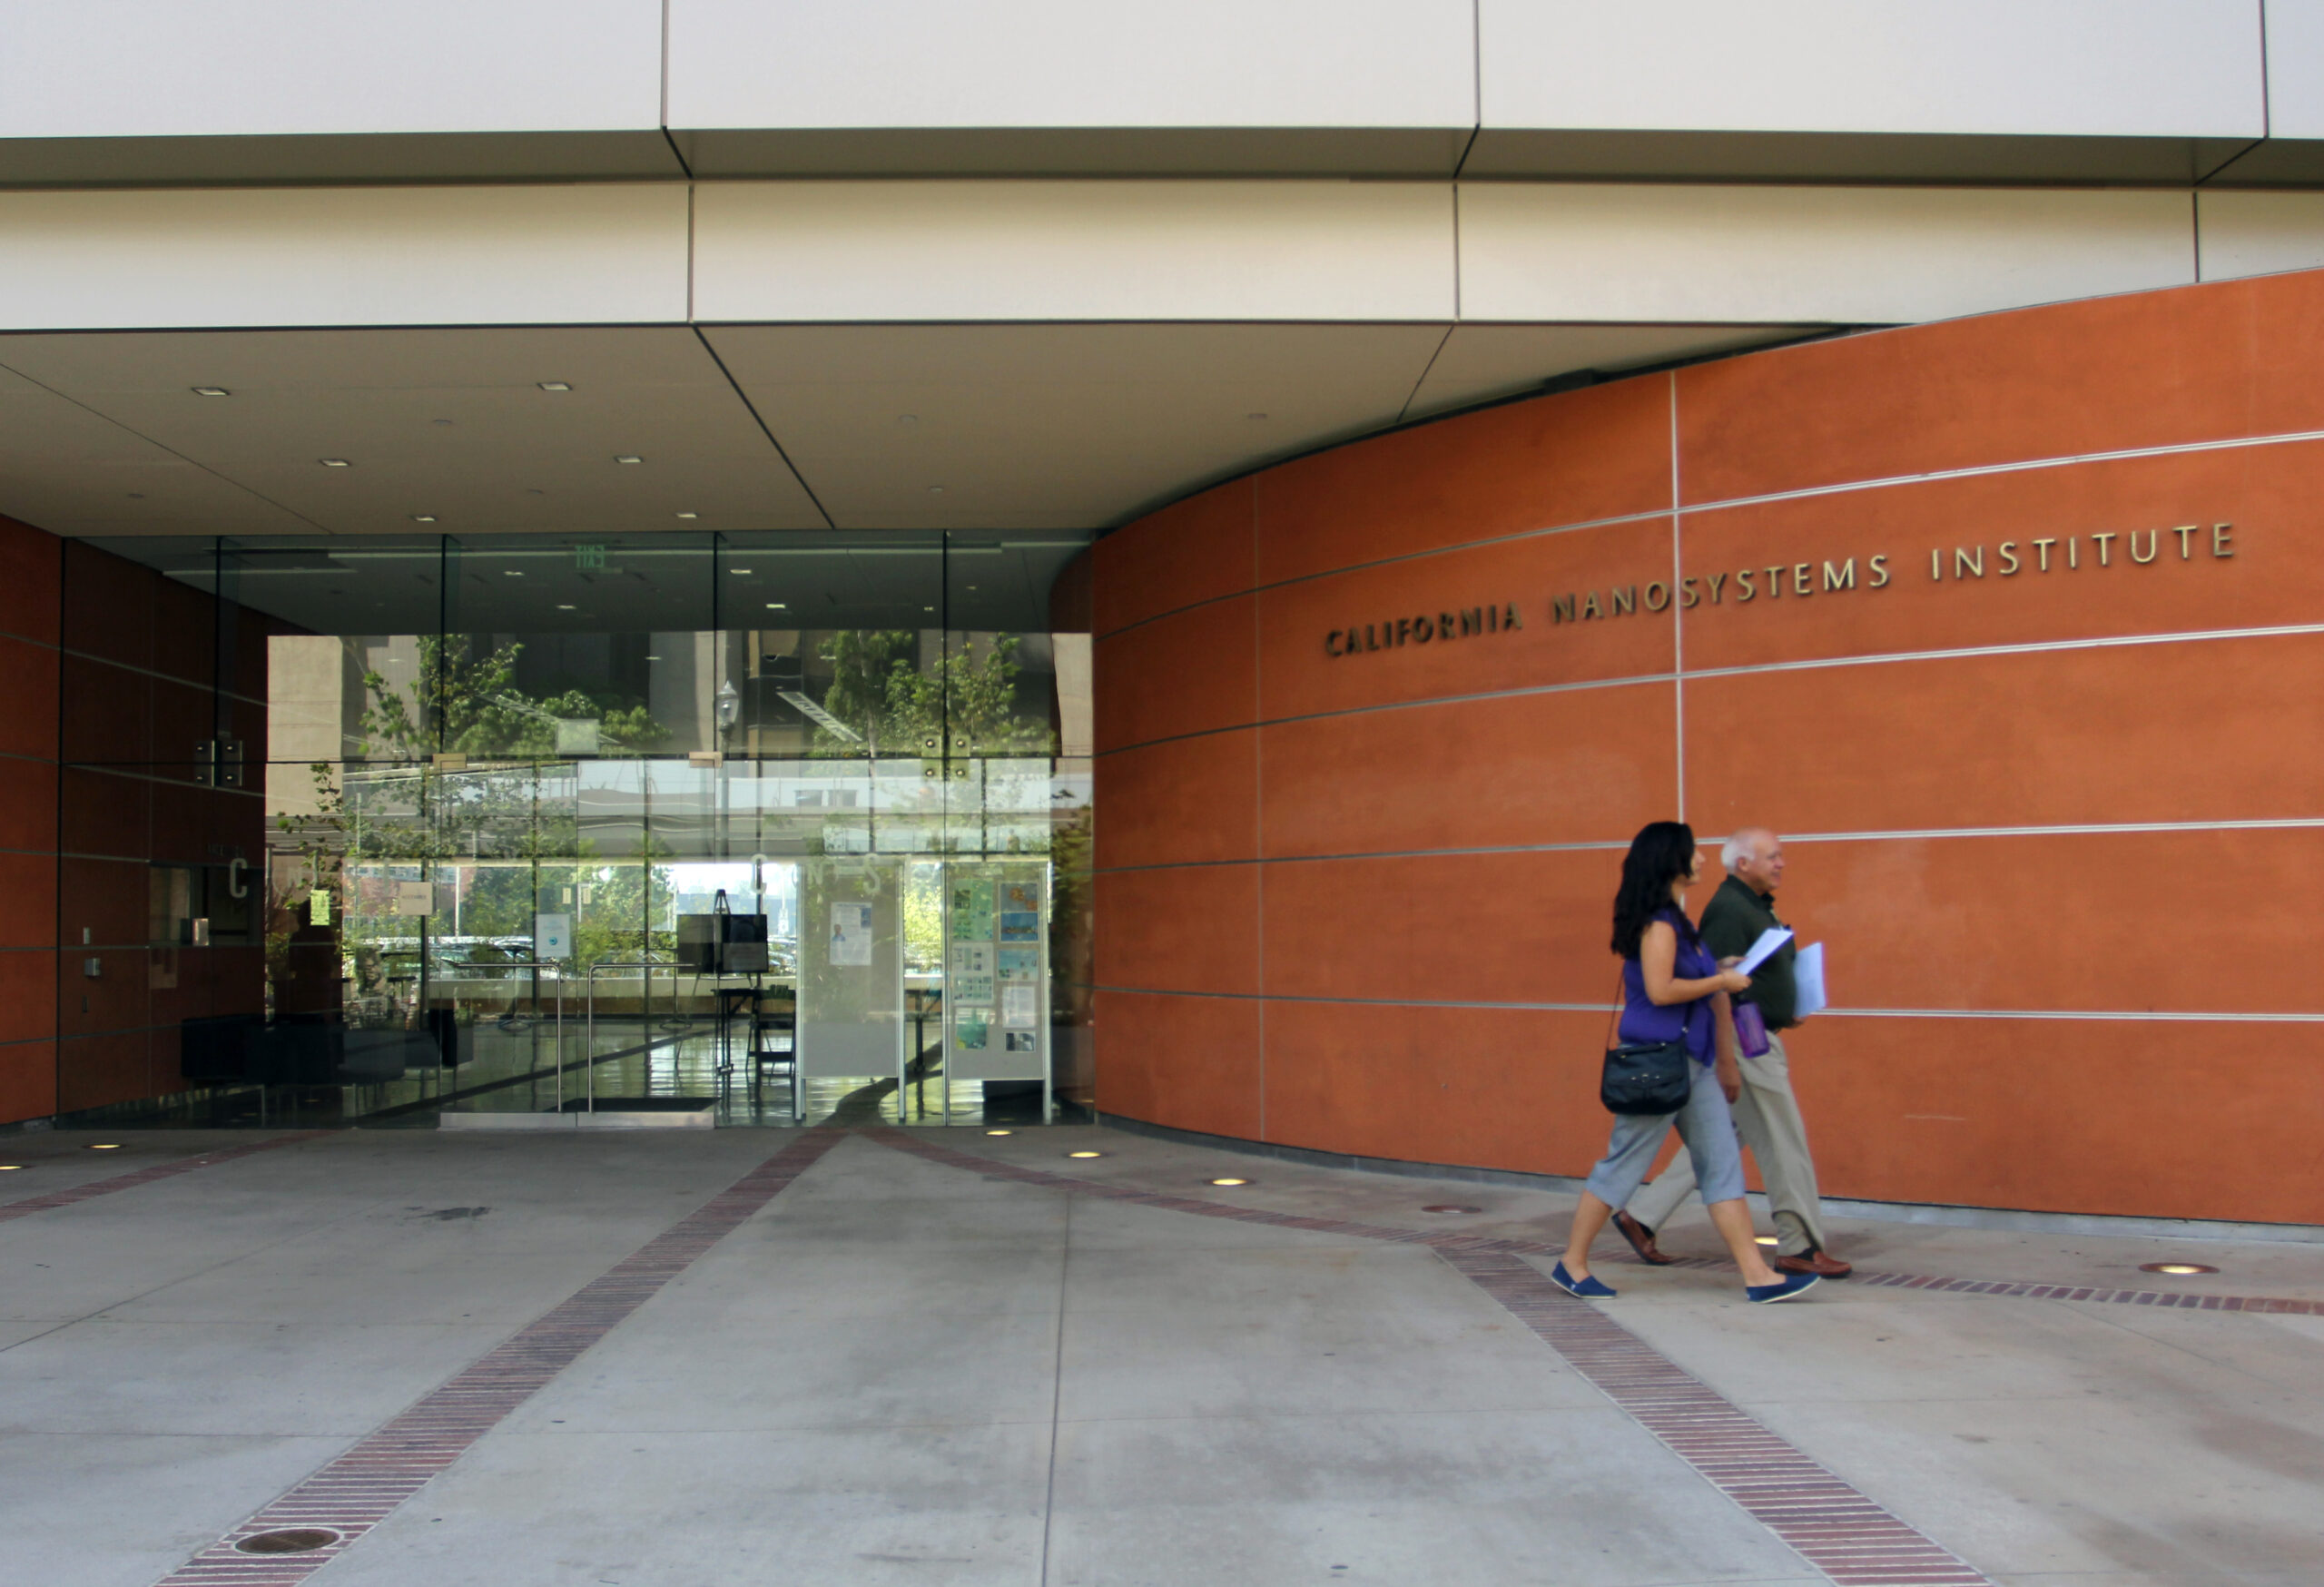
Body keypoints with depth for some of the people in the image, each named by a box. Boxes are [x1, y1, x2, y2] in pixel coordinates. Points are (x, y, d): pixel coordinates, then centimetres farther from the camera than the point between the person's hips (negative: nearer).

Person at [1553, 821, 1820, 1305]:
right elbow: (1660, 989, -23)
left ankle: (1757, 1275, 5)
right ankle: (1571, 1265, 11)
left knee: (1722, 1163, 5)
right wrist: (1721, 982, -11)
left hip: (1692, 1061, 10)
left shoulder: (1676, 919, 15)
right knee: (1624, 1163, 0)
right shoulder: (1658, 921, -14)